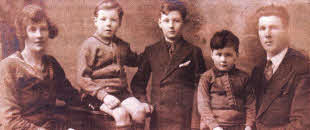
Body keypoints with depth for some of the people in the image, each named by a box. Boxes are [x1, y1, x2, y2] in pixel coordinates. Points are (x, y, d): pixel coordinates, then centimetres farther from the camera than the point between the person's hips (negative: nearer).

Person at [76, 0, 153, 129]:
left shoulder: (122, 45, 15)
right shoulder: (90, 45, -4)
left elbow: (134, 60, 36)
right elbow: (83, 78, -8)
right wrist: (104, 96, -18)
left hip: (122, 92, 5)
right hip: (99, 94, -5)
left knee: (140, 111, -19)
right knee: (121, 114, -28)